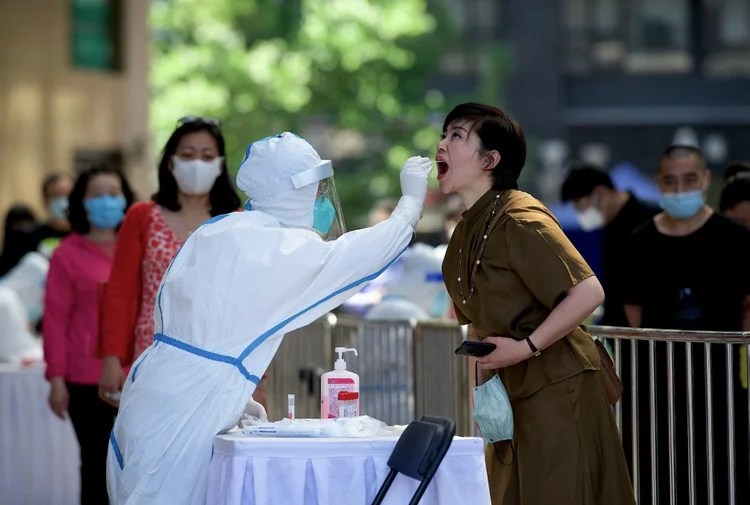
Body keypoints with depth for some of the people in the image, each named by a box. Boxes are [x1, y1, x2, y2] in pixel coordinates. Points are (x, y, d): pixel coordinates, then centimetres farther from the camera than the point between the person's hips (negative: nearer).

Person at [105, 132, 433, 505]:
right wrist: (413, 196, 16)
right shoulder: (283, 247, -10)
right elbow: (378, 249, -1)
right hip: (185, 414, -8)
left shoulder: (216, 232, 12)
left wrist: (237, 400, 20)